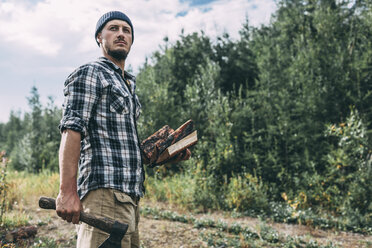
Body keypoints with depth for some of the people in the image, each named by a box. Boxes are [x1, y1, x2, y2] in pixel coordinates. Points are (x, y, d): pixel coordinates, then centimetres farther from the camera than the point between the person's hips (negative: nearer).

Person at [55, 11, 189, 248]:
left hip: (130, 194, 9)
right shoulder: (90, 74, -1)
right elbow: (71, 130, -14)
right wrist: (68, 191, -23)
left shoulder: (129, 83, 26)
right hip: (105, 191, -9)